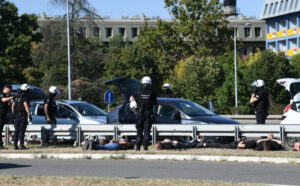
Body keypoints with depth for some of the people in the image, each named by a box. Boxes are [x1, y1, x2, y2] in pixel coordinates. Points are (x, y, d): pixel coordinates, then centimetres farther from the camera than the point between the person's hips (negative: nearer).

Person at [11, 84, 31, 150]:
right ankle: (21, 144, -11)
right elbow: (26, 105, -23)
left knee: (16, 131, 9)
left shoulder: (17, 97, 13)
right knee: (22, 130, -6)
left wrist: (14, 114, 23)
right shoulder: (25, 97, -10)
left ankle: (15, 145, 6)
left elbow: (12, 106, 17)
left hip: (16, 116, 7)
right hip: (23, 116, -7)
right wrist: (29, 114, -24)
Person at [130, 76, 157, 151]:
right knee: (147, 131, 1)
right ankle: (145, 146, -7)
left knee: (139, 130, 10)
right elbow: (155, 103, 5)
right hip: (149, 113, 0)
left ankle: (138, 147, 9)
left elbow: (131, 99, 6)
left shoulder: (139, 91, -1)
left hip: (140, 113, 0)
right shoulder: (152, 92, -2)